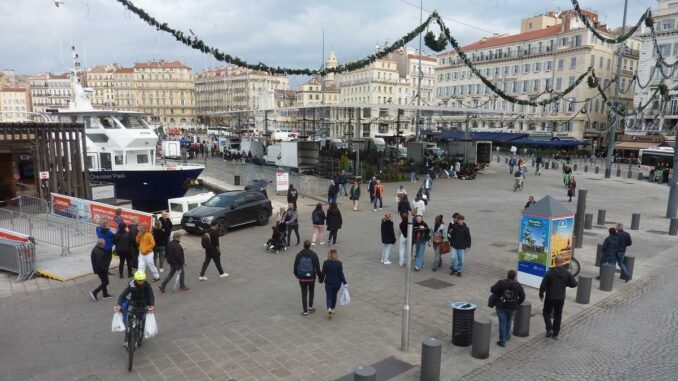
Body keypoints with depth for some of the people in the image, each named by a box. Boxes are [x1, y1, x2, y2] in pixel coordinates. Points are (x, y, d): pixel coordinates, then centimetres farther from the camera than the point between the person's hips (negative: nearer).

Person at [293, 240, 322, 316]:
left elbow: (295, 266, 0)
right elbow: (317, 267, -8)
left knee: (304, 294, 8)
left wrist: (296, 275, 17)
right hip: (311, 277, 0)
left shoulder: (299, 255, -5)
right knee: (311, 292, 22)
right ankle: (310, 307, 26)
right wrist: (320, 276, 4)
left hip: (302, 278, 0)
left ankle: (305, 311, 9)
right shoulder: (313, 255, -9)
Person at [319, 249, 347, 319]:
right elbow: (341, 274, -7)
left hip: (328, 283, -1)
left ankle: (329, 309, -18)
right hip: (337, 283, 1)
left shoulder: (325, 263, -10)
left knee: (329, 296, 6)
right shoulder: (339, 263, -9)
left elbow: (323, 273, -6)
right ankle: (333, 309, 30)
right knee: (334, 295, 21)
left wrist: (321, 280, 11)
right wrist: (344, 282, 2)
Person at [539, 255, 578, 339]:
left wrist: (541, 294, 0)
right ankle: (555, 333, 20)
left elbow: (543, 285, -14)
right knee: (557, 316, 14)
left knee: (546, 313, 16)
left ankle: (549, 329, 1)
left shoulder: (549, 272, -16)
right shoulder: (567, 273, -7)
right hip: (560, 298, 3)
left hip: (550, 298, -3)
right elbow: (574, 284, 1)